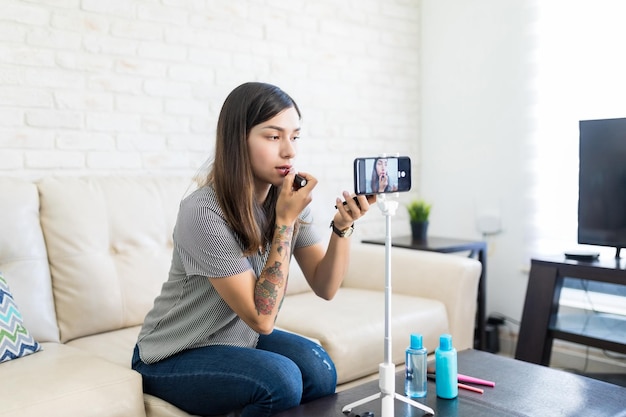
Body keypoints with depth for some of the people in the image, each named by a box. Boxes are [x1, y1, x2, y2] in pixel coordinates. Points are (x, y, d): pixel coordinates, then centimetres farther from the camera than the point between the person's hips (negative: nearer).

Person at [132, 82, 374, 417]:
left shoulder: (288, 198, -6)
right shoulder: (203, 212, -27)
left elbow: (325, 287, -8)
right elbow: (262, 318, -26)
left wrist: (342, 226, -24)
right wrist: (285, 222, -29)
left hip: (239, 339, 5)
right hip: (174, 358, -5)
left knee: (318, 368, -22)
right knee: (280, 380, -28)